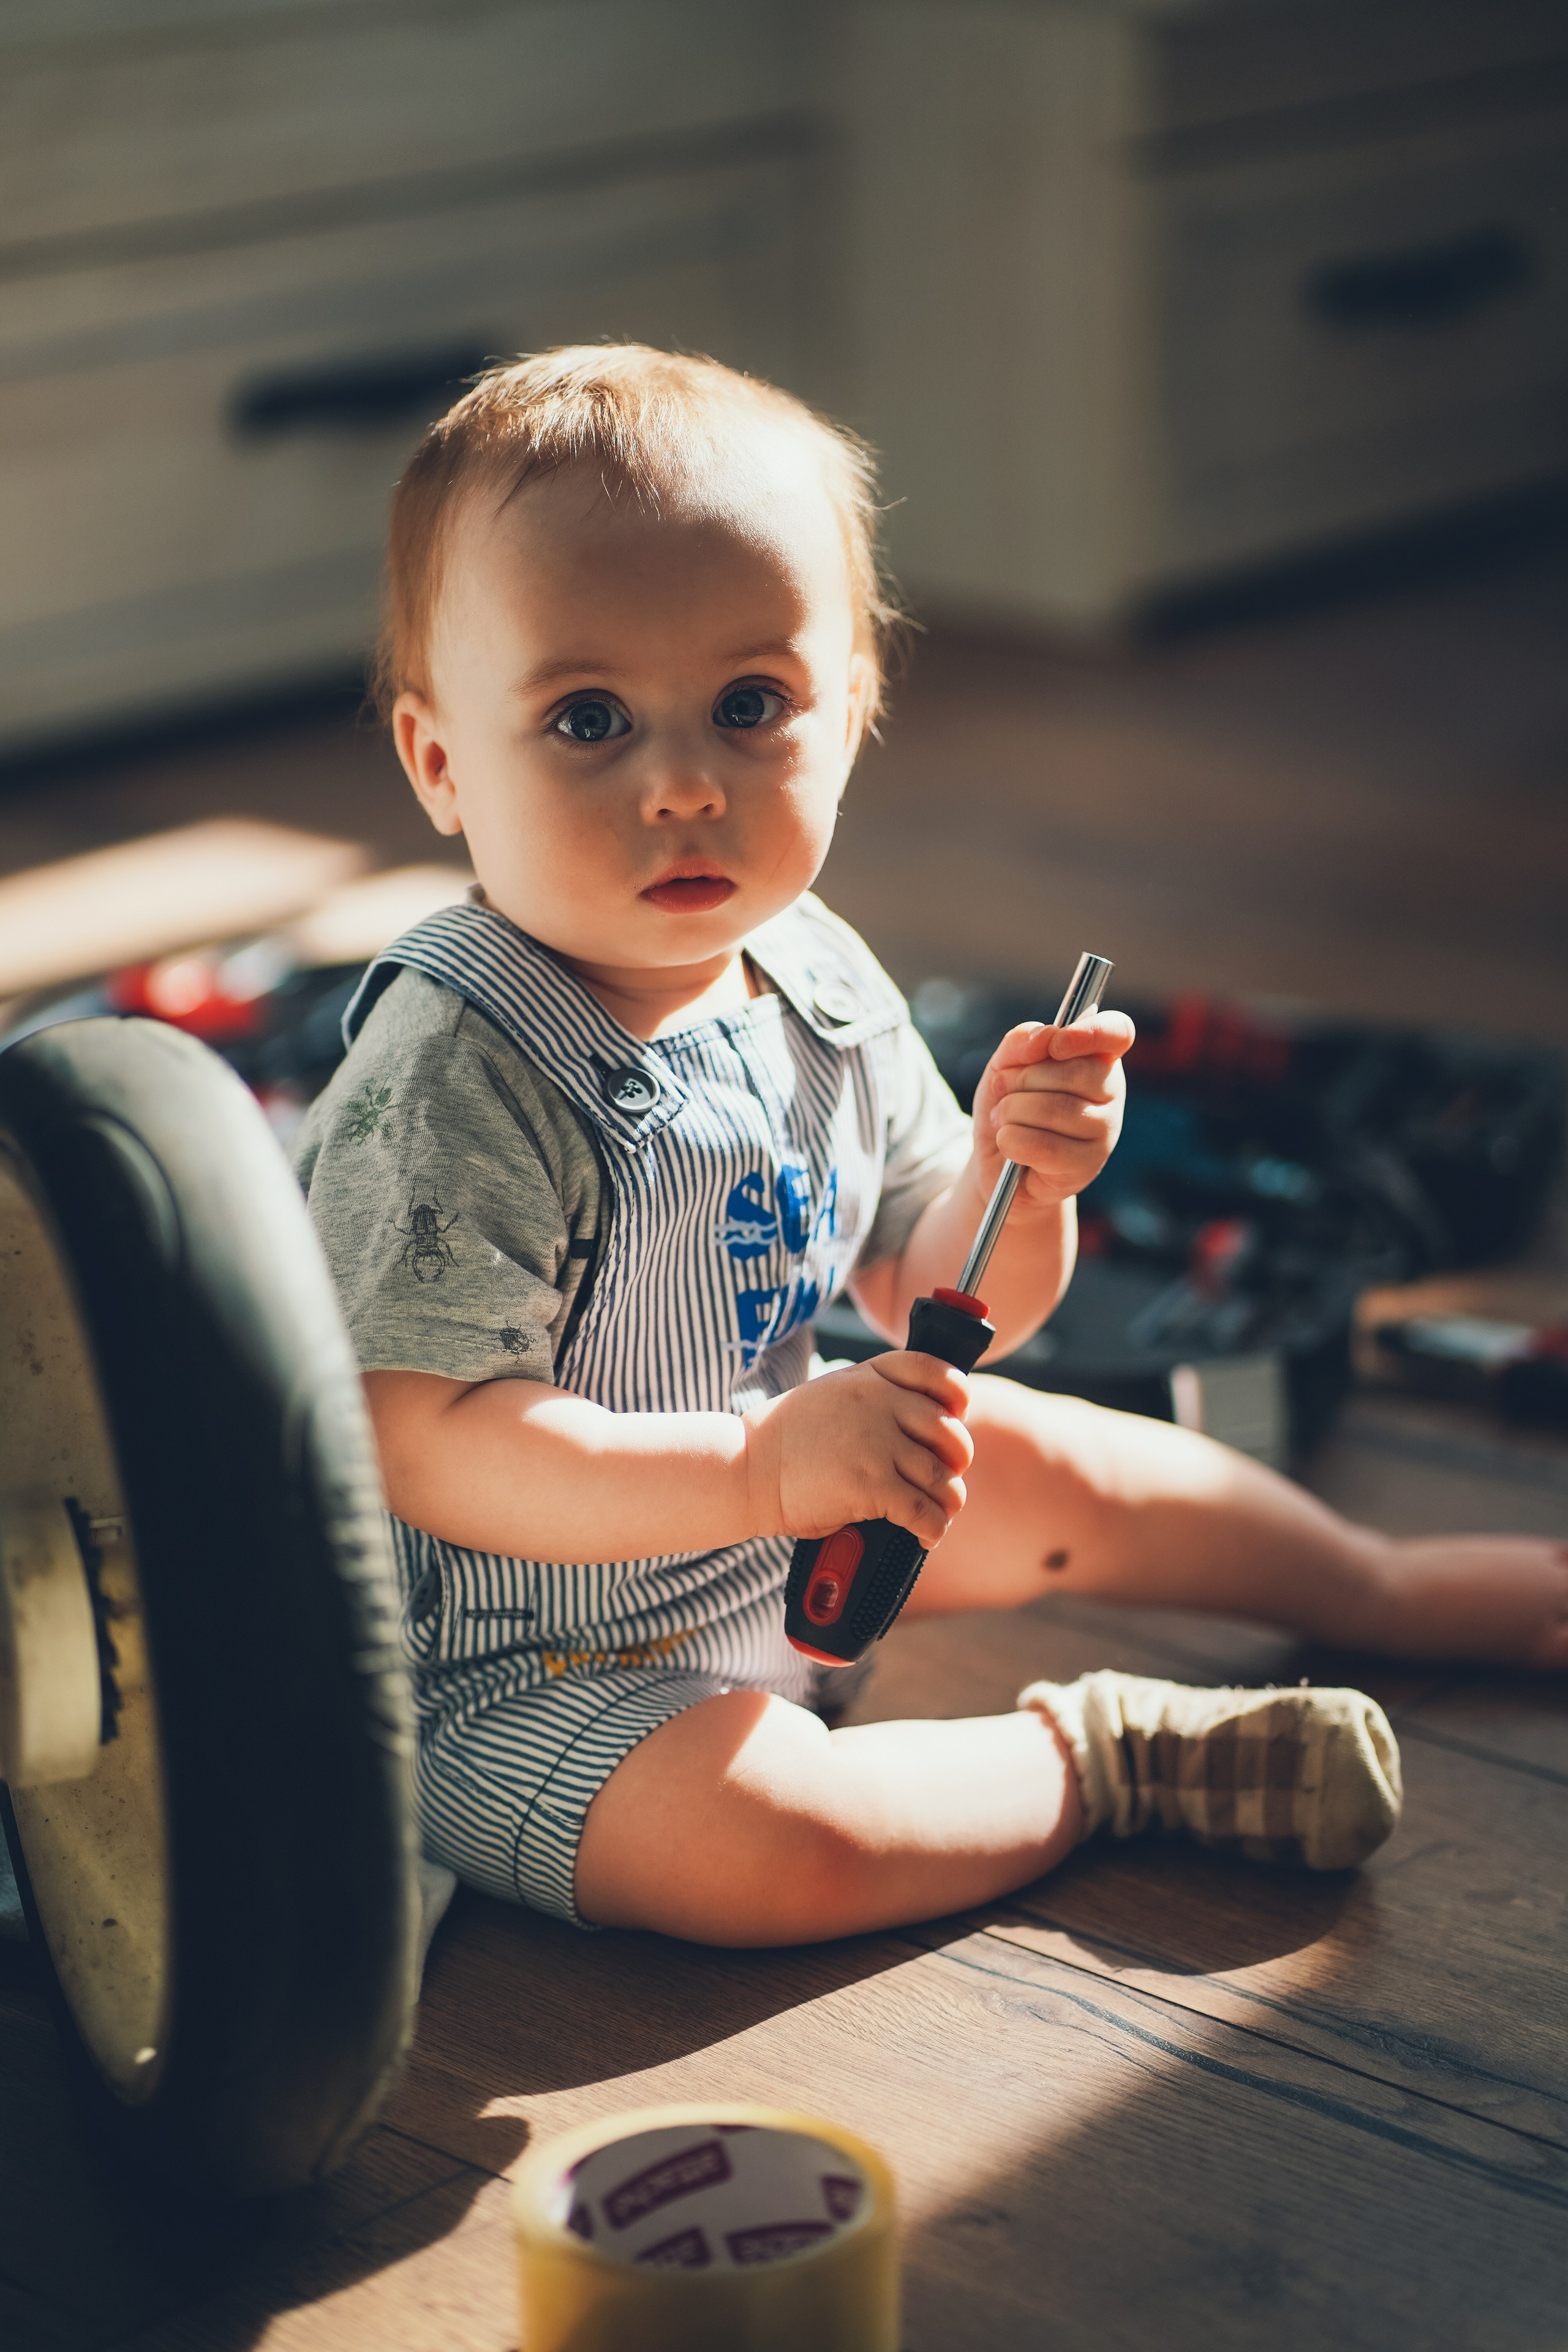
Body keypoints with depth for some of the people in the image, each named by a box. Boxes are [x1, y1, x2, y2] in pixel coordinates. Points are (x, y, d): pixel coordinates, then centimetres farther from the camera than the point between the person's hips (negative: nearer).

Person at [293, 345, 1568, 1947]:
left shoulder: (818, 985, -4)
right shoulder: (458, 1077, -29)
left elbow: (929, 1301, 7)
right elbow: (426, 1446, -32)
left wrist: (1013, 1175, -15)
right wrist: (767, 1464, -39)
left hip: (781, 1553, 8)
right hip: (506, 1678, -8)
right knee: (768, 1838, -32)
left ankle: (1389, 1591, 44)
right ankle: (1094, 1752, -6)